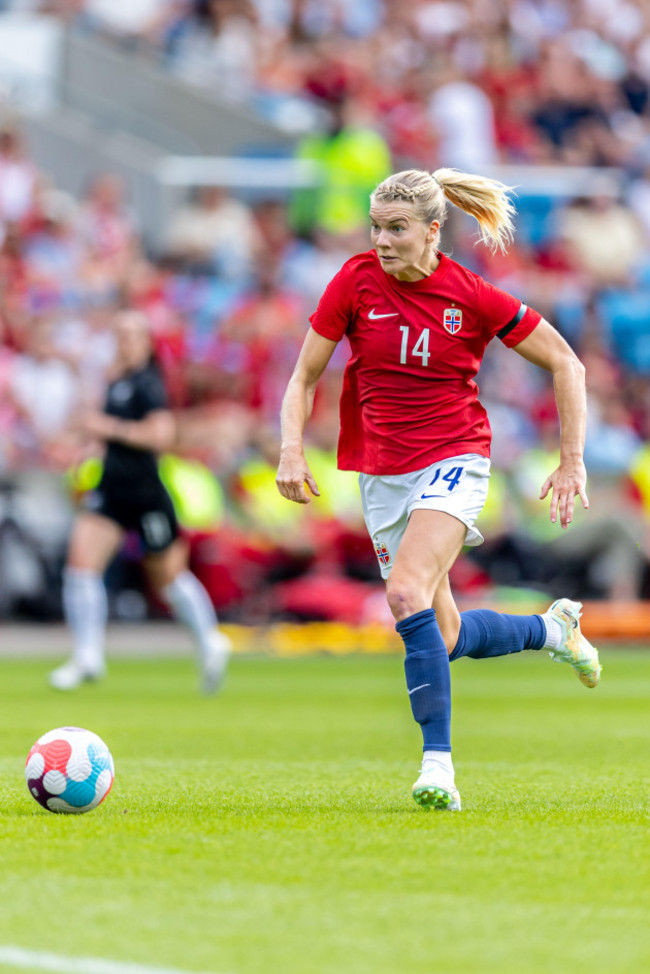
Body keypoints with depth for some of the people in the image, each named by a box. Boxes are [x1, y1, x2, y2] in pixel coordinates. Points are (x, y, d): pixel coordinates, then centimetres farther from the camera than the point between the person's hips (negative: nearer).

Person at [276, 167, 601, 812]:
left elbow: (565, 364, 1)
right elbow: (304, 378, 3)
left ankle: (438, 766, -27)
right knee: (445, 638, 7)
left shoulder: (472, 297, -10)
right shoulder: (356, 282, -4)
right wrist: (292, 450, -13)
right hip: (381, 470, 4)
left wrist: (572, 462, -2)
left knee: (407, 594, -29)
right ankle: (551, 628, 38)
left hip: (453, 461, -4)